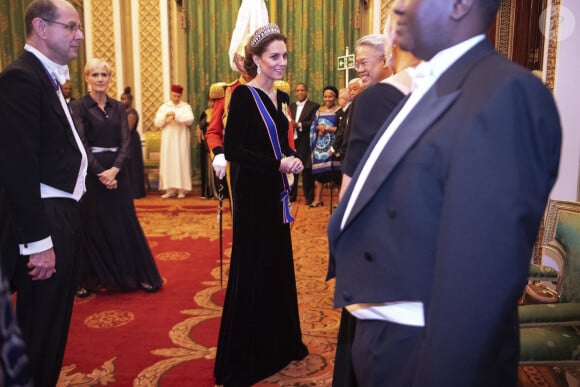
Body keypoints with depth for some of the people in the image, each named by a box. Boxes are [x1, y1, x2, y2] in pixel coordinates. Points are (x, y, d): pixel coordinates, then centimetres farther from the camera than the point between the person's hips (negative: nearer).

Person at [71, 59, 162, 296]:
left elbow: (126, 141, 1)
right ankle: (88, 279, 19)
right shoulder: (79, 106, -2)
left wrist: (114, 169, -14)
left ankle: (138, 275, 17)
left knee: (126, 224, 7)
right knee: (93, 226, 4)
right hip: (91, 172, -3)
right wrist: (100, 172, -19)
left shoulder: (118, 107, 9)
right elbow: (80, 144, -10)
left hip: (116, 171, 4)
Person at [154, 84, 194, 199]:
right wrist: (165, 119, -14)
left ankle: (181, 189, -2)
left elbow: (190, 120, -11)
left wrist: (176, 115, -19)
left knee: (181, 163, -4)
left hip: (181, 140, -2)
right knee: (168, 163, -1)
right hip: (168, 140, 2)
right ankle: (170, 189, 2)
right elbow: (157, 122, 4)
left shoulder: (186, 106, 5)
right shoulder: (163, 107, 11)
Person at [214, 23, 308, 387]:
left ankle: (279, 344, 32)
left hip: (277, 192, 8)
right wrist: (278, 164, -21)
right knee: (252, 271, 0)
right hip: (254, 194, -8)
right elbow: (232, 150, -18)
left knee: (280, 267, 15)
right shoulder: (244, 95, -12)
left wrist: (294, 159, 0)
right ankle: (244, 357, 16)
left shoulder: (282, 98, 11)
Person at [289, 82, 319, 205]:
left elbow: (314, 123, -10)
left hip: (305, 142, -5)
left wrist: (299, 125, -18)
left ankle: (309, 197, 9)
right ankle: (291, 195, 19)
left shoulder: (314, 106, 1)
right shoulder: (291, 106, 19)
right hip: (291, 141, 5)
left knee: (306, 169, -1)